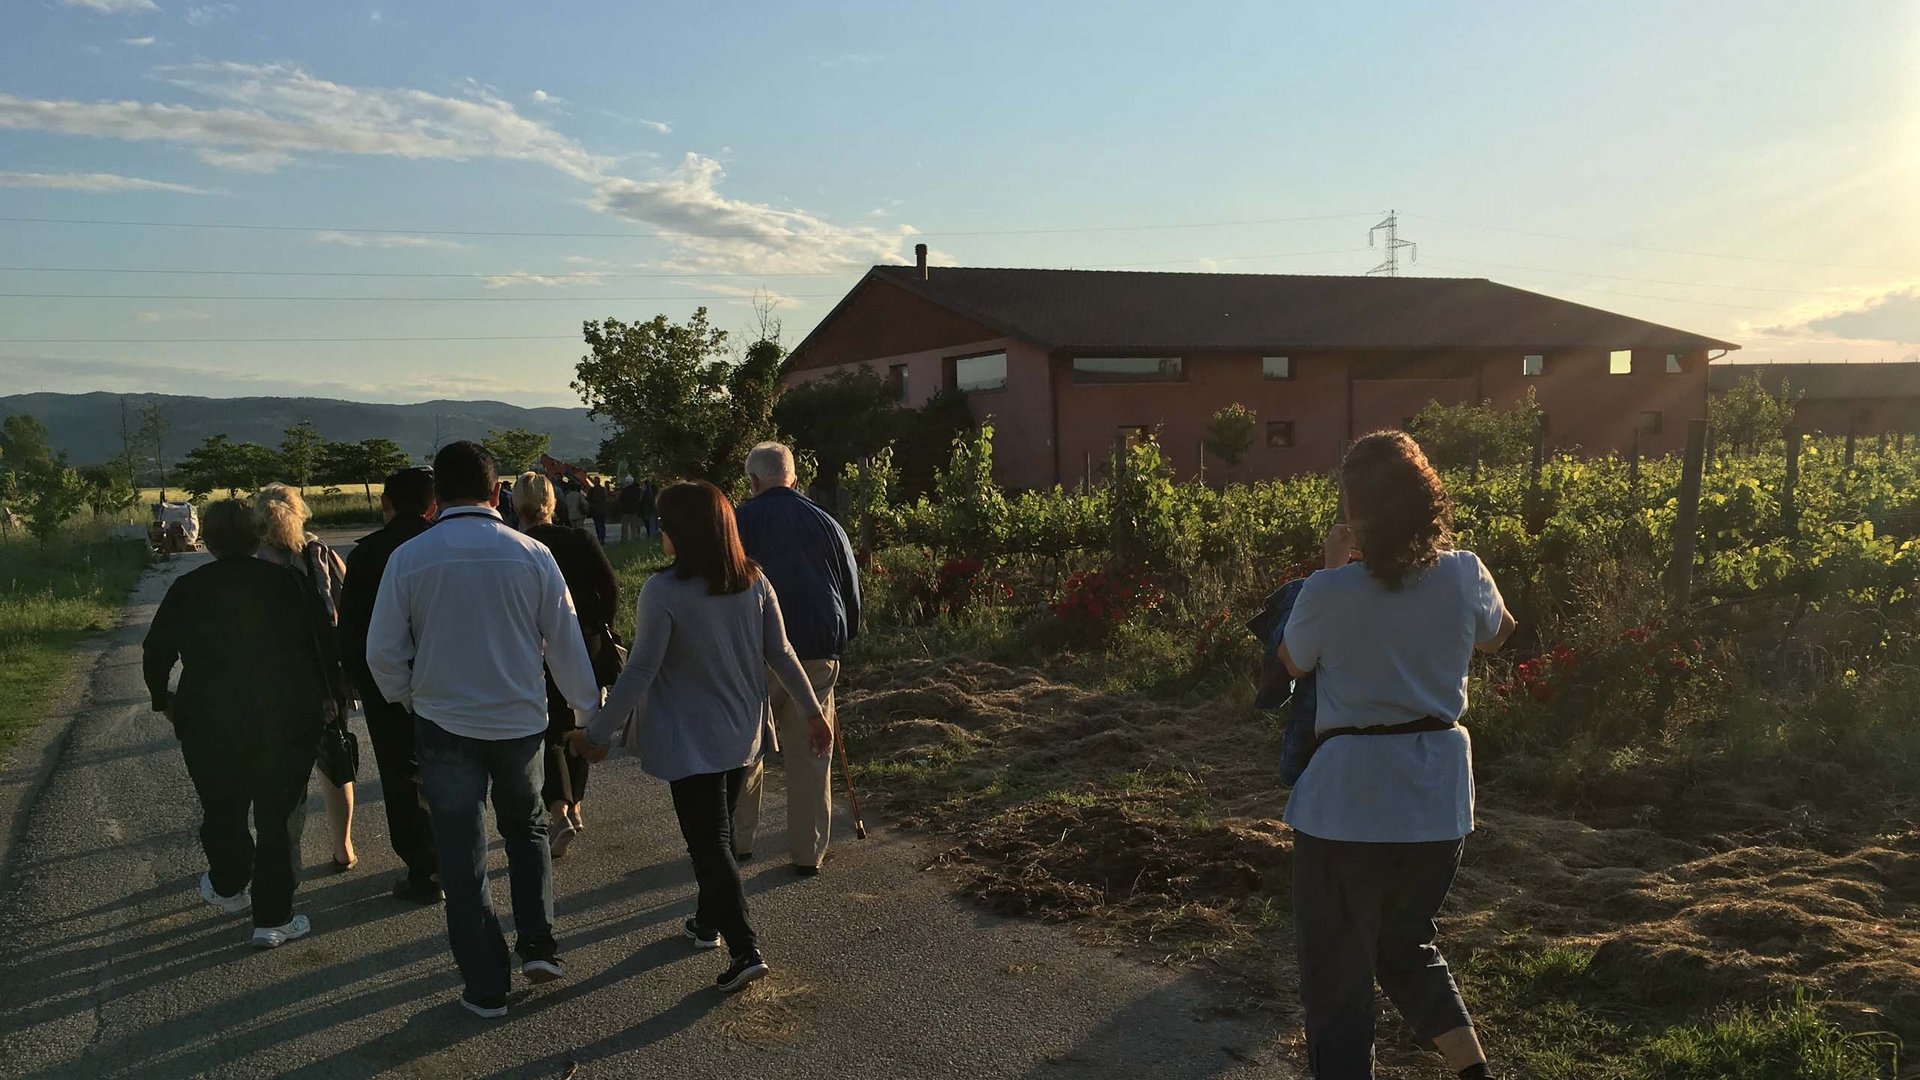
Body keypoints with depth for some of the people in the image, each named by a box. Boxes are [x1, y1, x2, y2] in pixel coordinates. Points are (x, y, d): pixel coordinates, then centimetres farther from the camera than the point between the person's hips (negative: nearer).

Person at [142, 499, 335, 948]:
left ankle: (229, 887, 43)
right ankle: (273, 919, 8)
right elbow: (326, 646, -3)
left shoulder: (187, 589, -1)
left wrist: (162, 698, 23)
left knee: (222, 809, 22)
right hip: (288, 719, -1)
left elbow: (155, 654, 5)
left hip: (209, 722, 2)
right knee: (280, 816, 6)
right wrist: (325, 693, 12)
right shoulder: (288, 582, -5)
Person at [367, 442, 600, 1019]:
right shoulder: (531, 554, -9)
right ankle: (538, 945, 15)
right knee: (526, 831, 25)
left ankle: (486, 987, 16)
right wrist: (590, 709, 10)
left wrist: (410, 699, 14)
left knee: (462, 860, 10)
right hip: (520, 722, 1)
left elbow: (383, 652, -5)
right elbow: (566, 644, -3)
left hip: (444, 726, -1)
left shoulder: (408, 559, -9)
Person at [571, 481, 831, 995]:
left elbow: (639, 673, -19)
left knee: (709, 842, 1)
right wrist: (813, 710, 12)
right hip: (743, 733, 6)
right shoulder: (753, 582, -4)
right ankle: (710, 921, 38)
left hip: (689, 740, -6)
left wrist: (598, 733, -9)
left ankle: (745, 949, -6)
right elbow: (781, 654, 1)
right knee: (717, 832, 22)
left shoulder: (664, 591, -20)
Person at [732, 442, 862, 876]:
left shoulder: (739, 523, -4)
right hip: (817, 652, 2)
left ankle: (739, 839, 23)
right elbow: (852, 590, 10)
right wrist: (841, 639, 23)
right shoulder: (825, 523, 4)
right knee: (811, 754, 6)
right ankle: (808, 852, 10)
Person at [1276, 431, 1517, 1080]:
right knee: (1407, 943, 27)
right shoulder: (1465, 576, -6)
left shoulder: (1329, 593, -16)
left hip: (1349, 801, -5)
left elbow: (1291, 664, 6)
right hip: (1439, 797, 5)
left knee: (1336, 974, 10)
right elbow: (1495, 635, 18)